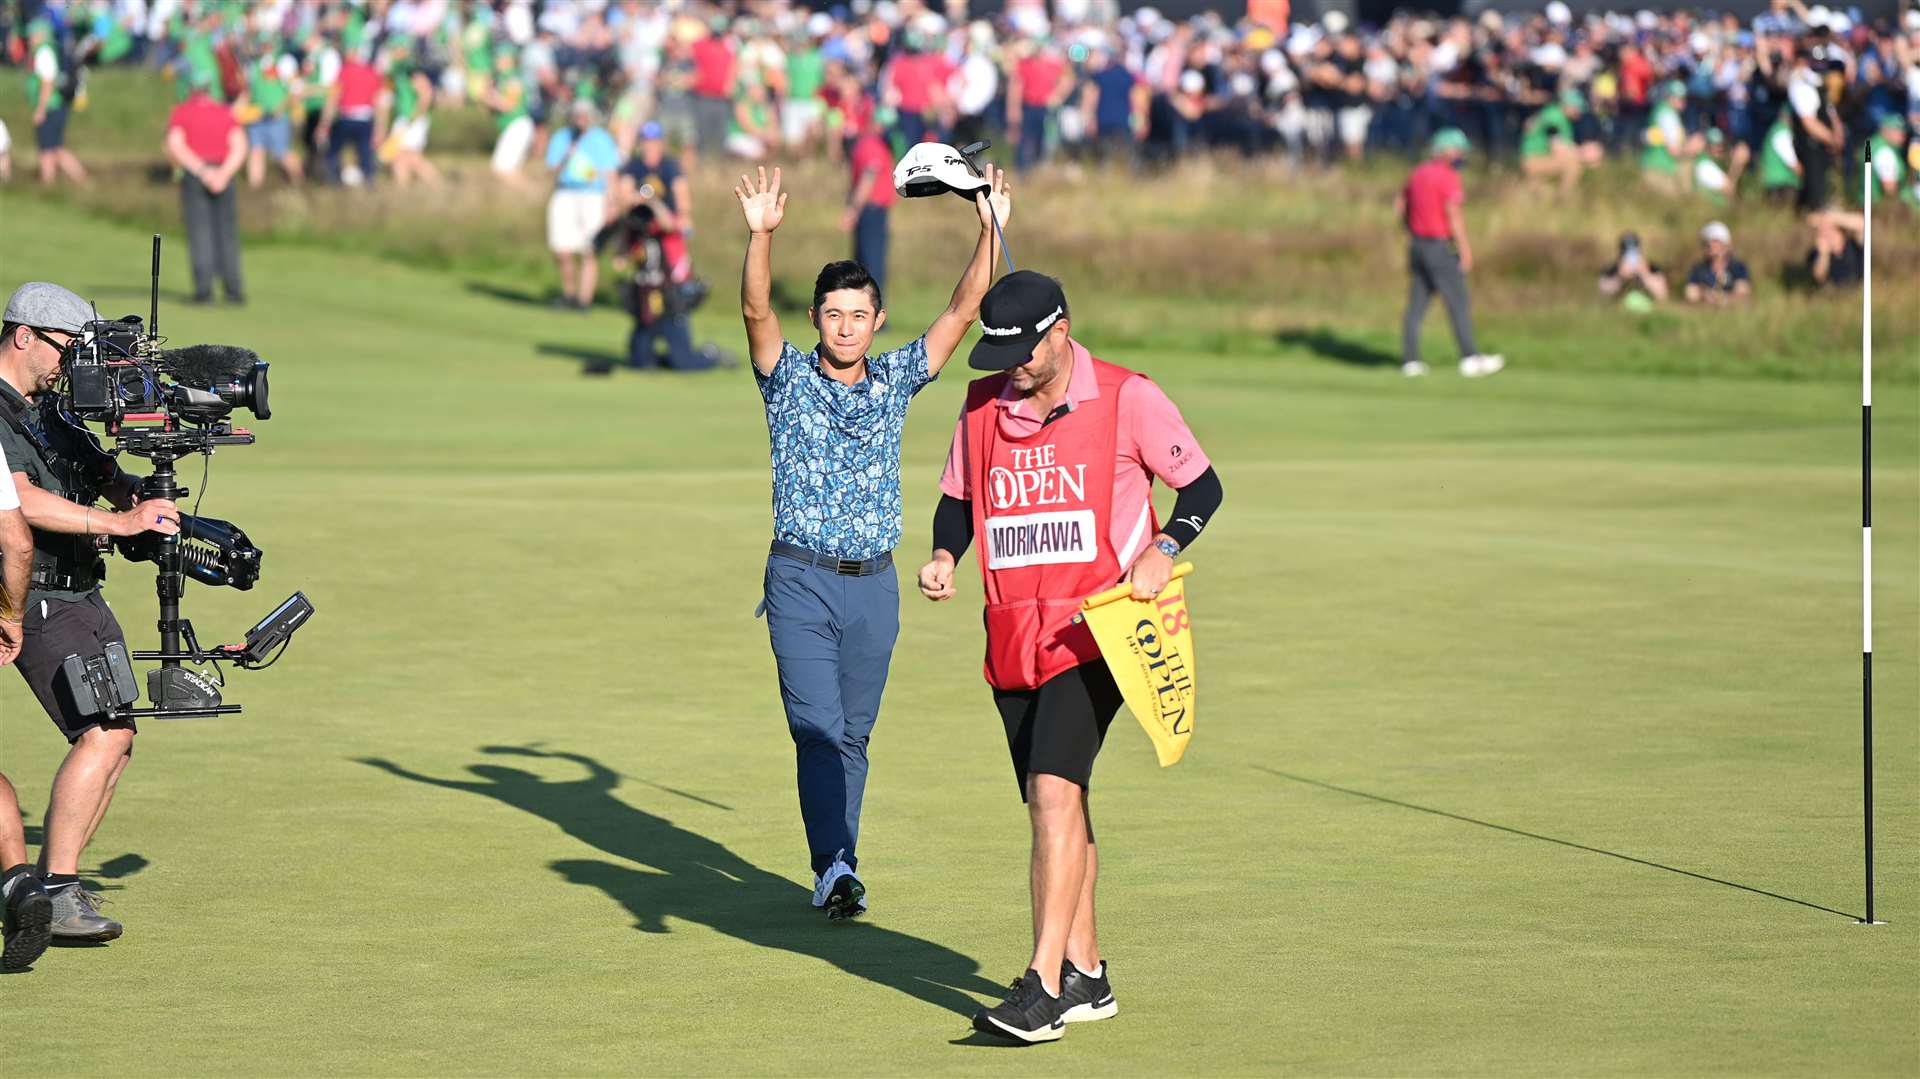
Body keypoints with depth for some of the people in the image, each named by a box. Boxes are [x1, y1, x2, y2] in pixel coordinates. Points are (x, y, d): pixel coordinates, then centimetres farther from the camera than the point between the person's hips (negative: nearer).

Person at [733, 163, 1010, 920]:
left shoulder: (895, 380, 7)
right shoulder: (787, 378, -1)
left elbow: (964, 311, 1)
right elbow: (756, 310, -18)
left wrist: (991, 229, -8)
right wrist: (761, 235, -34)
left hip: (874, 585, 3)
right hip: (801, 580, -3)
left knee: (852, 734, 9)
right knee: (818, 729, -12)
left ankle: (837, 866, 17)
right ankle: (836, 870, -18)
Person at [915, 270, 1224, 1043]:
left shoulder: (1126, 399, -6)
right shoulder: (982, 406, 8)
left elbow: (1202, 487, 1)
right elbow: (958, 499, 19)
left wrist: (1161, 552, -16)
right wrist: (944, 555, -2)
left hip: (1094, 628, -6)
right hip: (1011, 634, 6)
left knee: (1055, 790, -19)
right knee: (1052, 804, 10)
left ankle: (1044, 988, -21)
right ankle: (1086, 977, 21)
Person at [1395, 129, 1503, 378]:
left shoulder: (1418, 173, 12)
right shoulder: (1448, 176, -13)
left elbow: (1399, 204, 21)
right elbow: (1453, 213, -19)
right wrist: (1465, 249, -15)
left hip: (1417, 243, 8)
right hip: (1440, 246, -8)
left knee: (1417, 304, 9)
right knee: (1458, 302, -6)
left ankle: (1410, 360, 8)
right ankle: (1470, 358, -9)